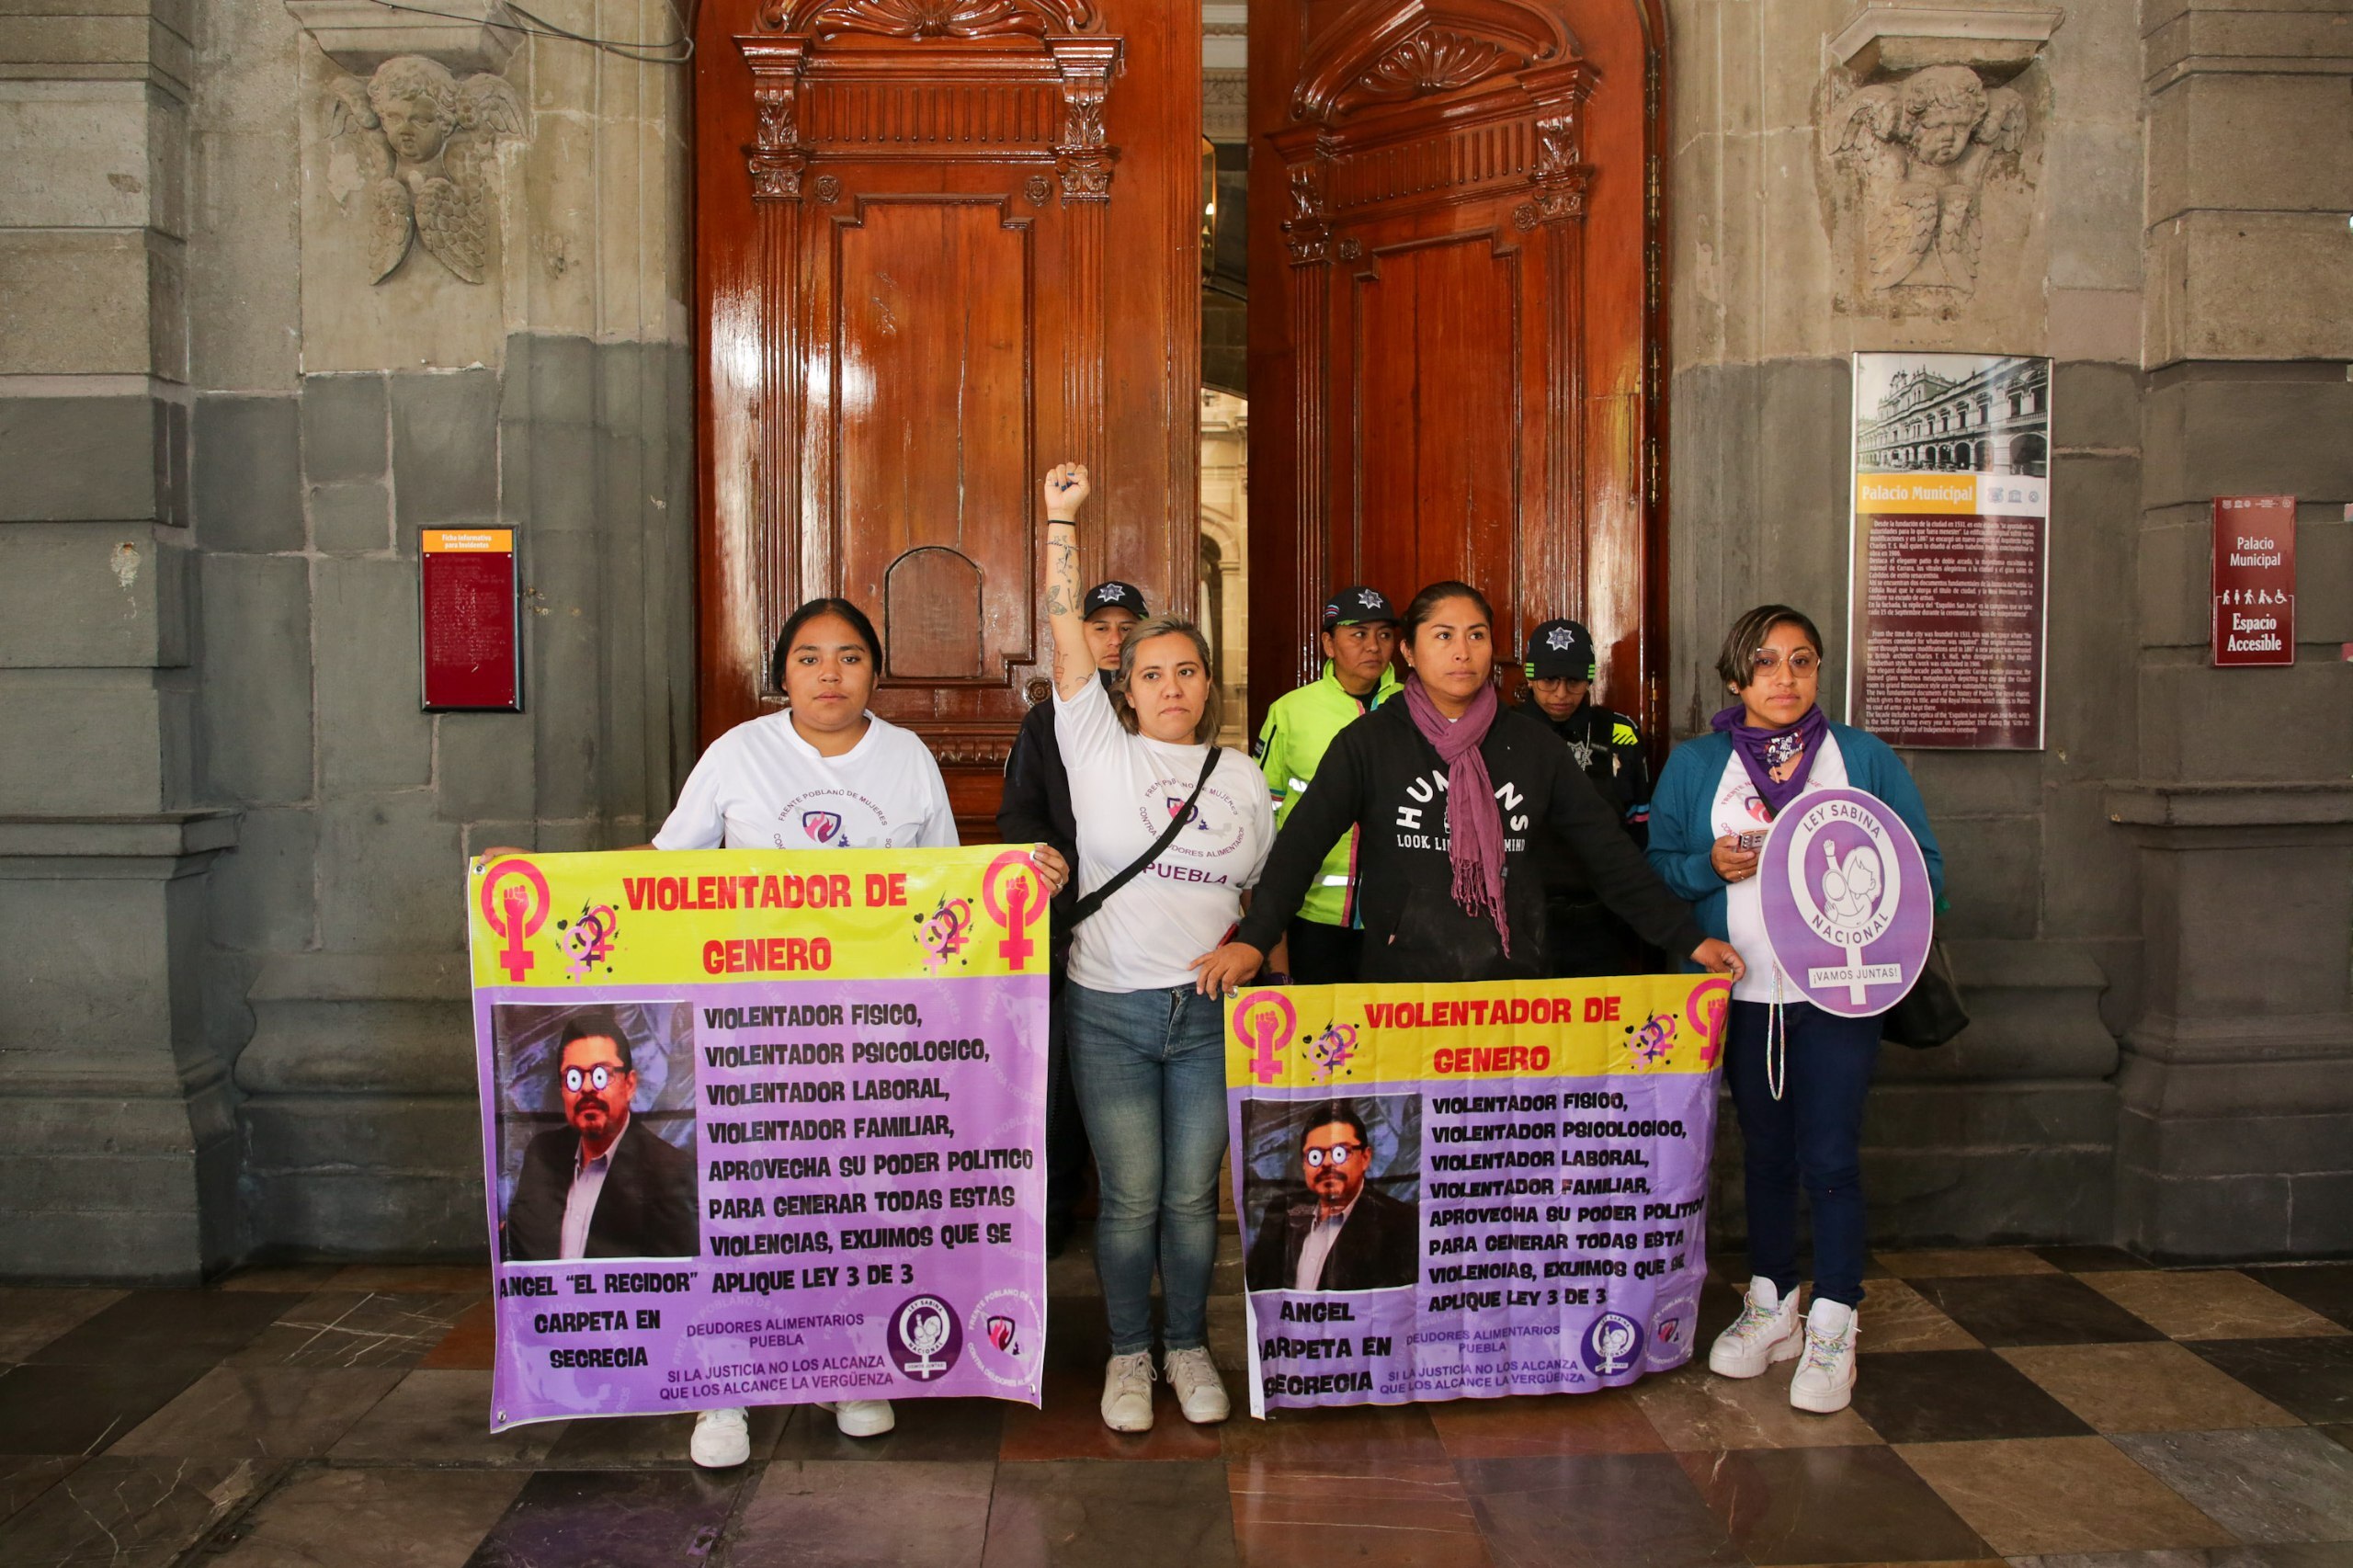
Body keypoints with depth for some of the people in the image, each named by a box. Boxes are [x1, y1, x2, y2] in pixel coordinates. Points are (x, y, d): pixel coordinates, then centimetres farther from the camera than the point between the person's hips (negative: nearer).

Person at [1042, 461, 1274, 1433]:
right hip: (1109, 1010, -2)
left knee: (1192, 1196, 8)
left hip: (1208, 1013, 2)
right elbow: (1066, 635, -6)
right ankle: (1128, 1354, 23)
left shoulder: (1242, 776, 11)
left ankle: (1188, 1346, 28)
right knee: (1130, 1198, 3)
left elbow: (1260, 887, 19)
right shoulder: (1100, 750, 2)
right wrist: (1061, 520, -9)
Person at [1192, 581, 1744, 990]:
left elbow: (1607, 847, 9)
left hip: (1512, 985, 2)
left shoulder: (1531, 744, 8)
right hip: (1398, 986, -2)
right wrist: (1254, 938, -24)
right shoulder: (1369, 742, 0)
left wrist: (1688, 938, 4)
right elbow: (1304, 839, -10)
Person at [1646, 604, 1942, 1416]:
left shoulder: (1866, 758, 5)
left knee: (1829, 1156, -4)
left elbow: (1920, 864, 6)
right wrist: (1711, 867, -13)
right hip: (1741, 990, 2)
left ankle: (1832, 1327, 9)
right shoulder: (1693, 765, 7)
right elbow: (1655, 866, 7)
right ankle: (1770, 1306, 27)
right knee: (1764, 1151, 13)